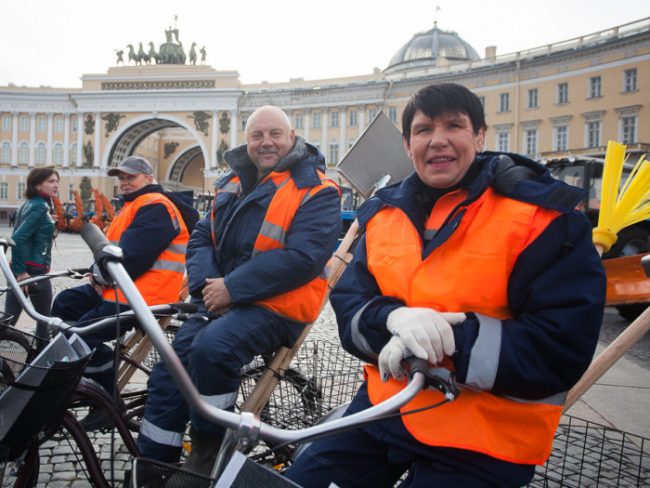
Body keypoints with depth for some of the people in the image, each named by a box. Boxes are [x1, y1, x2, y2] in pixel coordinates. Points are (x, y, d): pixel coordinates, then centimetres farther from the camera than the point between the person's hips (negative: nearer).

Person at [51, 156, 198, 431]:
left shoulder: (154, 205, -13)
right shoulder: (133, 206, 23)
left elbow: (132, 256, -22)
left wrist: (102, 276, -7)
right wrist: (101, 274, 0)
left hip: (140, 295, -11)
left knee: (82, 335, -15)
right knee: (65, 303, 13)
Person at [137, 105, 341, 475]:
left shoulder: (316, 191, -6)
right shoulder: (234, 184, 16)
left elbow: (301, 258, -19)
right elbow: (202, 238, 15)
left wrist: (232, 288, -20)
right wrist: (206, 284, -7)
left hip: (276, 306, -7)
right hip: (221, 301, 7)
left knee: (211, 348, -31)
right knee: (168, 370, -4)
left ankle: (206, 462, -11)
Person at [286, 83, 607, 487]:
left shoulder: (543, 216, -12)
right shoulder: (384, 213, 4)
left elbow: (564, 347, -18)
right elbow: (347, 304, 1)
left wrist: (445, 341, -26)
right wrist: (393, 318, -23)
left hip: (483, 438, -4)